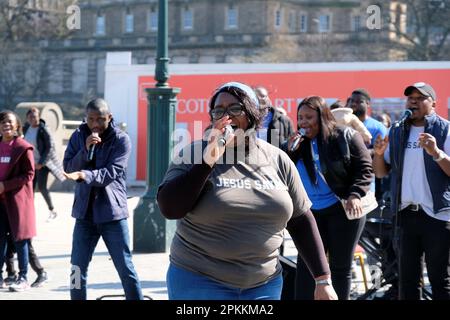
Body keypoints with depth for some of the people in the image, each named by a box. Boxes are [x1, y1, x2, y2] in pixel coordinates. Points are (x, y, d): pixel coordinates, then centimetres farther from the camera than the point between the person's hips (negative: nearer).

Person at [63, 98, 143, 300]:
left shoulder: (121, 140, -6)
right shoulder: (78, 137, 5)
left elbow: (112, 172, -18)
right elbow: (68, 168, -2)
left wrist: (84, 175, -34)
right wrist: (86, 149, -16)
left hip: (112, 213, -3)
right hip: (85, 212, 3)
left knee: (125, 269, 1)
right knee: (78, 269, 7)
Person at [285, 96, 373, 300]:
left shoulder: (345, 137, -5)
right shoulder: (299, 143, 7)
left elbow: (364, 168, -6)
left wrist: (355, 195, -20)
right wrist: (290, 152, -10)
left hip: (343, 209, -3)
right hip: (311, 212, 4)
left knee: (340, 266, 6)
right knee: (305, 265, -2)